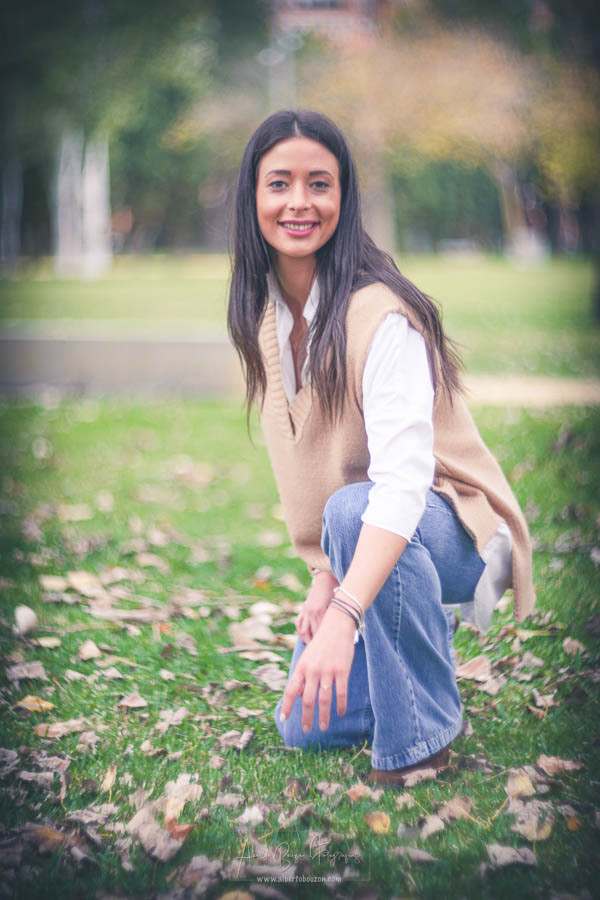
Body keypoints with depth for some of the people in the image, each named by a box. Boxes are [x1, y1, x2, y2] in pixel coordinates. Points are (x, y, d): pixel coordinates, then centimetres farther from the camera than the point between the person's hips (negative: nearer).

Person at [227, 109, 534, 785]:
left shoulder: (380, 315, -27)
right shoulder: (264, 316, -3)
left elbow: (402, 476, -38)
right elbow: (298, 461, 3)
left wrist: (343, 615, -49)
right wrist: (323, 578, -6)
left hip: (447, 523, -6)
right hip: (358, 539, 7)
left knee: (351, 507, -39)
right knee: (304, 729, 2)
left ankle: (421, 736, -20)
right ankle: (426, 616, 26)